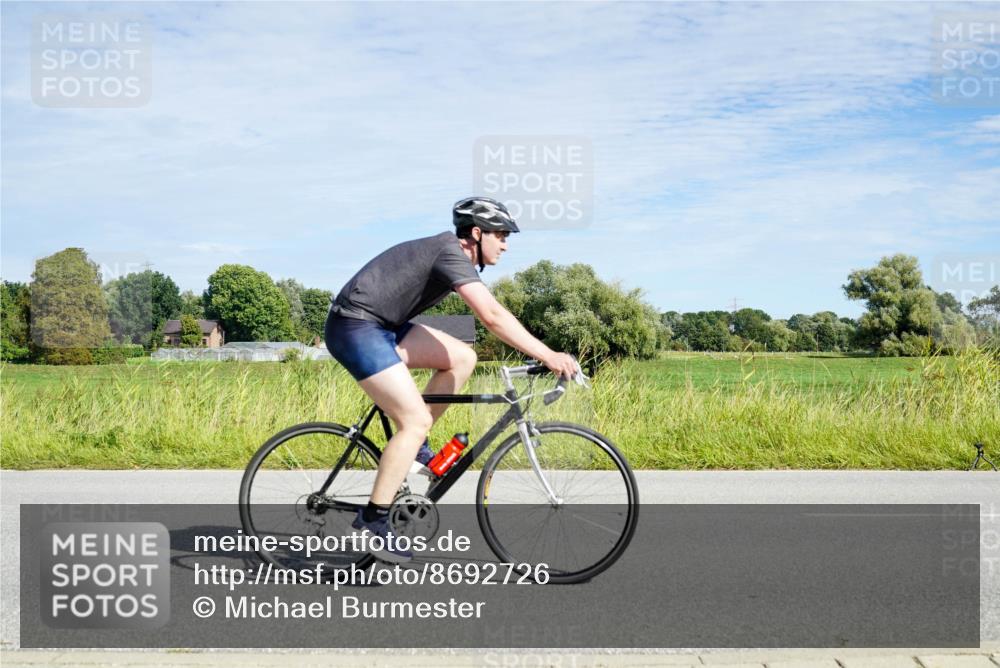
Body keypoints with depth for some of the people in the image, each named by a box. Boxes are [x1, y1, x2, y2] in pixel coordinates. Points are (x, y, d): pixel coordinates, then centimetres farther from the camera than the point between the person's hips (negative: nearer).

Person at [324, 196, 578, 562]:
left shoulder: (454, 255, 14)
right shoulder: (451, 252, -17)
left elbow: (490, 314, 18)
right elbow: (492, 316, -26)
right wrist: (549, 357, -26)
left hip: (381, 327, 10)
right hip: (356, 327, -10)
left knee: (463, 357, 3)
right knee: (416, 419, -14)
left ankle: (412, 444, 12)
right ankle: (373, 519, -9)